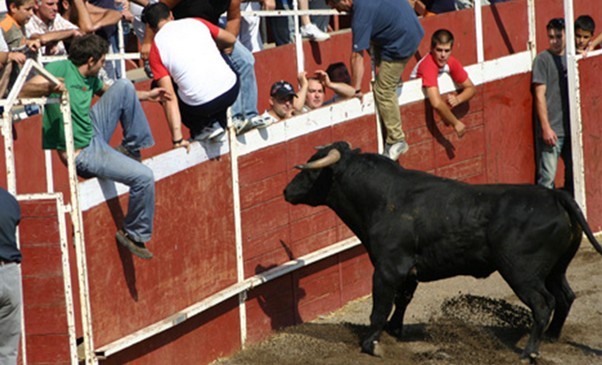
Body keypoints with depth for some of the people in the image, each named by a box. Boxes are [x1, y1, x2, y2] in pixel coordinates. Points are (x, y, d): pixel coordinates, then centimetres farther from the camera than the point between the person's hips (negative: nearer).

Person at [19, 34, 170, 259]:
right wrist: (49, 88, -48)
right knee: (144, 177, -18)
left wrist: (147, 95, 32)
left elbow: (108, 92, 31)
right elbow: (24, 91, -28)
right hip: (83, 154, -9)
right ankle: (133, 234, 0)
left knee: (124, 86, 1)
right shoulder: (61, 68, -17)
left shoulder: (91, 78, 8)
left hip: (94, 132, 9)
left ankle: (132, 148, 14)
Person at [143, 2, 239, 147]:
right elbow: (231, 39, 24)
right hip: (231, 91, 3)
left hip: (201, 105, -3)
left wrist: (177, 139, -5)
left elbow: (169, 98, -5)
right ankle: (218, 123, 23)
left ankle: (201, 129, 15)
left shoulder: (156, 49, 1)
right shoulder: (196, 22, 10)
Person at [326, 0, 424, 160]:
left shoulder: (361, 13, -20)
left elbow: (357, 56, -16)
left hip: (400, 42, -9)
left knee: (383, 90, -1)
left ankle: (396, 141, 4)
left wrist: (355, 89, -9)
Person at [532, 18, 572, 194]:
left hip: (570, 127, 6)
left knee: (573, 173, 12)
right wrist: (546, 128, -15)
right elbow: (540, 95, -10)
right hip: (551, 130, -6)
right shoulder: (543, 59, -6)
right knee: (547, 177, -9)